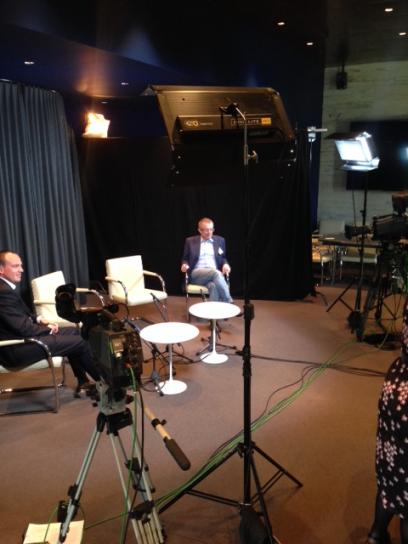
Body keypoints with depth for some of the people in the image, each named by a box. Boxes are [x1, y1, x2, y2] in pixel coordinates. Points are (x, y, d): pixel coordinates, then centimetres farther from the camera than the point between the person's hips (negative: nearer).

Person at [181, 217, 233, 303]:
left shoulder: (220, 240, 16)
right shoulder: (190, 241, 11)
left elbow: (223, 258, 22)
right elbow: (185, 259, 16)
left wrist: (225, 264, -2)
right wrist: (185, 265, -9)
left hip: (215, 273, 2)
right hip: (196, 274, -2)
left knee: (213, 286, -38)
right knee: (216, 273, -36)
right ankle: (229, 303, -36)